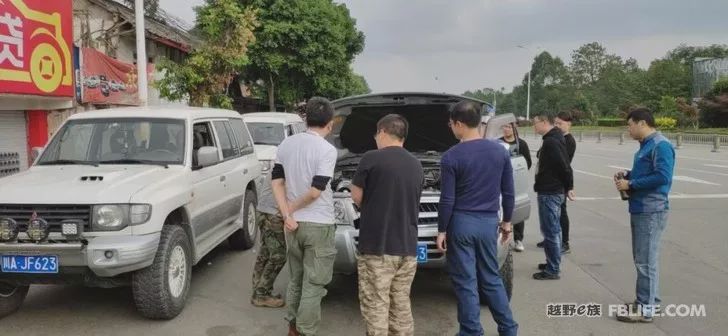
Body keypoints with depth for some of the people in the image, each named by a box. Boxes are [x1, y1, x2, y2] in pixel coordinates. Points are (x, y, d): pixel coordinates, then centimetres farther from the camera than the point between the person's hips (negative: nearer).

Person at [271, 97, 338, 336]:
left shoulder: (286, 144, 4)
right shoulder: (327, 150, -15)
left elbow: (277, 182, 3)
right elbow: (315, 191, -20)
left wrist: (287, 215, -1)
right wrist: (293, 208, -6)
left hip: (294, 224, 6)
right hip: (319, 225, -6)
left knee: (296, 278, 20)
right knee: (313, 283, 4)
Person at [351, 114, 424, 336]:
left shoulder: (371, 159, -8)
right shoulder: (417, 166, 10)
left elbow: (356, 197, -1)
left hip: (377, 246, -6)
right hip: (407, 248, 6)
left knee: (375, 306, 2)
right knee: (401, 305, 14)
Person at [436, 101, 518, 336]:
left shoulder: (451, 157, -12)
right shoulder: (500, 151, 2)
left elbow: (447, 200, -11)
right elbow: (508, 193, 6)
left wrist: (442, 231, -1)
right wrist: (506, 222, 17)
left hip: (461, 222, -5)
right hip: (488, 222, 5)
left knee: (465, 282, 6)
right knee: (491, 278, 18)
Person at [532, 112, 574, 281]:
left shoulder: (551, 142, -19)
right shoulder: (553, 139, 13)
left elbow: (564, 166, -22)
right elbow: (564, 166, 15)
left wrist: (568, 186, -12)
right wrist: (568, 186, 14)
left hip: (549, 193, -11)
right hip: (552, 191, 11)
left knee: (551, 232, -5)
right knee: (553, 230, 18)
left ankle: (552, 270, 2)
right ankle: (552, 263, 29)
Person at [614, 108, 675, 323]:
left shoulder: (661, 145, -15)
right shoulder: (645, 145, 15)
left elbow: (662, 177, -24)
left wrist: (630, 184, -18)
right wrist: (627, 175, 7)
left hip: (651, 211, -10)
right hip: (639, 210, 10)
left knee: (646, 261, -5)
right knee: (643, 259, 17)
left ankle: (646, 308, 1)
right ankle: (650, 300, 29)